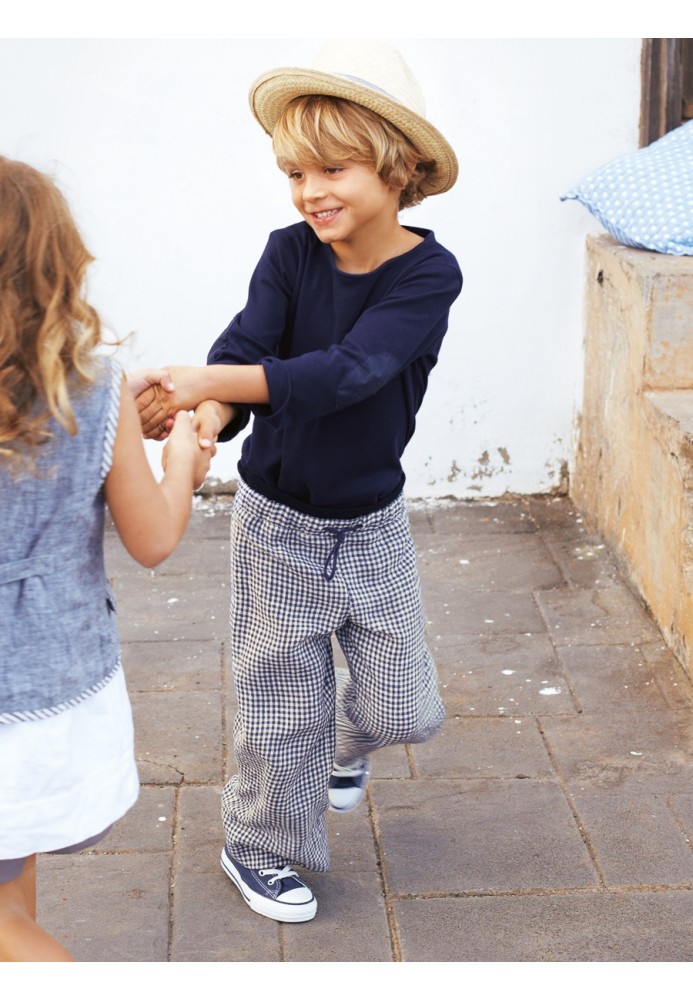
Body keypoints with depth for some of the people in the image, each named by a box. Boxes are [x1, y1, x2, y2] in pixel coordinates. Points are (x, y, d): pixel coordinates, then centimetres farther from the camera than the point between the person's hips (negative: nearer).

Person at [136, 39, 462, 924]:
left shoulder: (429, 273, -18)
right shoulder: (289, 255, -12)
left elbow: (347, 371, -32)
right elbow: (244, 345, -24)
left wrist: (214, 380, -44)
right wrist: (209, 417, -47)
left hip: (372, 521, 0)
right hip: (278, 523, 0)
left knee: (404, 707, 9)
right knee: (282, 705, 10)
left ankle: (348, 739, 45)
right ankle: (260, 847, 34)